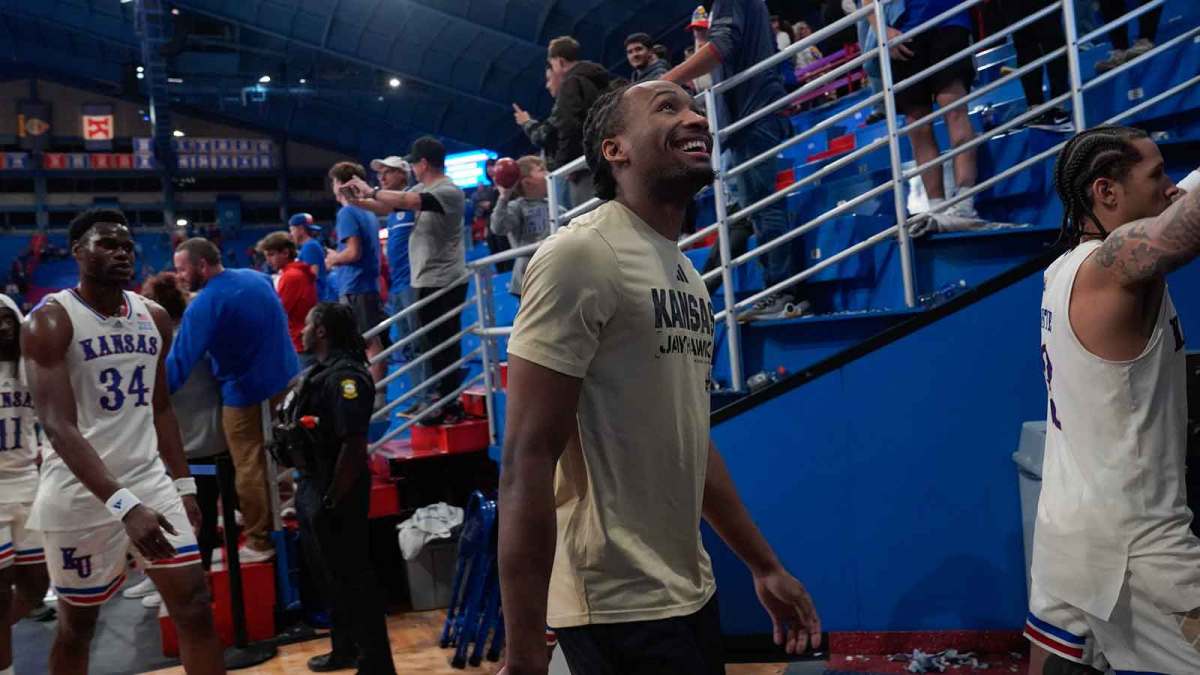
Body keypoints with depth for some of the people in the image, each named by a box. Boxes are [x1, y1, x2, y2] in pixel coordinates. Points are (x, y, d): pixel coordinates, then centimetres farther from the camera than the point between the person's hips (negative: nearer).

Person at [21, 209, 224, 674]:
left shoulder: (155, 318, 6)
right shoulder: (49, 321, -12)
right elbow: (59, 427, -22)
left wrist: (183, 485, 9)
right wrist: (122, 504, -32)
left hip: (151, 480, 5)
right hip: (81, 493, -5)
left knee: (195, 605, 1)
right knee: (77, 623, 10)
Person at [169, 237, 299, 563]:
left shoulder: (205, 304, -20)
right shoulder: (258, 278, 3)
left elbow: (180, 359, -25)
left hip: (246, 392, -8)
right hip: (287, 379, 8)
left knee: (249, 469, 4)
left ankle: (259, 543, 13)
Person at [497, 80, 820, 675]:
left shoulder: (686, 273, 12)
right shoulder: (580, 254, -15)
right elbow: (528, 460, -20)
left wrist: (764, 565, 18)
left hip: (691, 592, 9)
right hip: (619, 609, -8)